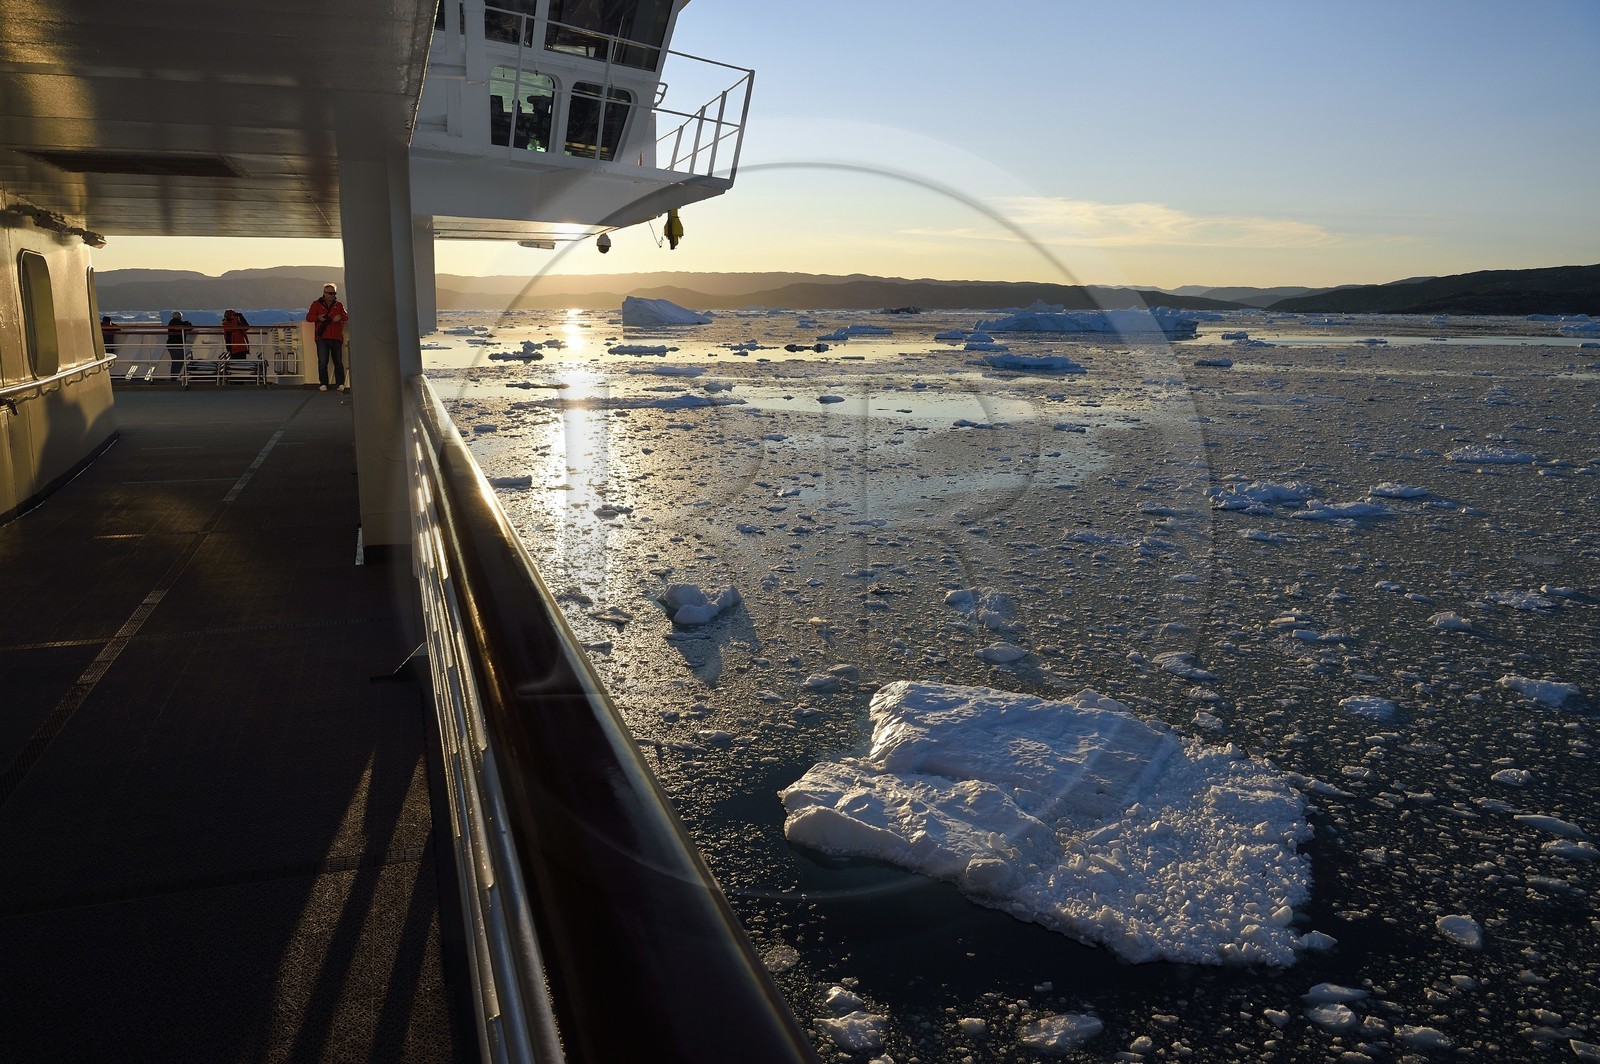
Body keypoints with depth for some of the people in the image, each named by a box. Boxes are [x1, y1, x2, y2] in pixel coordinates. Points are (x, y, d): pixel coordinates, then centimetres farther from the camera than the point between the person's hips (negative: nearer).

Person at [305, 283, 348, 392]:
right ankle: (323, 384, -2)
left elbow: (346, 316, 9)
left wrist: (340, 317, -14)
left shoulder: (339, 305, 16)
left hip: (336, 338, 2)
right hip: (322, 338, -2)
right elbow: (308, 317, 6)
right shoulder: (317, 304, 10)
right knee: (322, 362, -5)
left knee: (338, 362, 3)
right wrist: (318, 317, -13)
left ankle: (341, 384, 6)